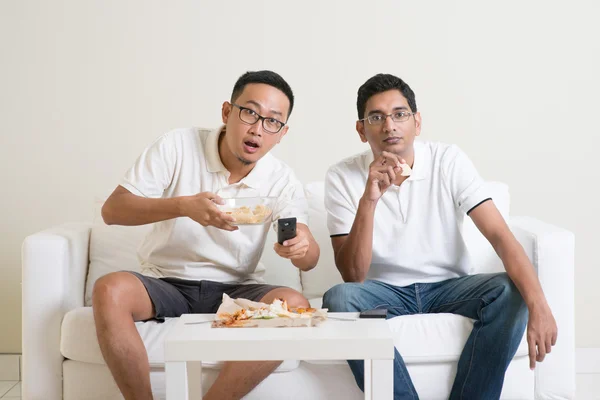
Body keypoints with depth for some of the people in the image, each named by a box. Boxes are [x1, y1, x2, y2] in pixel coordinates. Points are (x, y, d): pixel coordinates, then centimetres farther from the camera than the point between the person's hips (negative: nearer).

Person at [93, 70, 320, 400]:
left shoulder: (282, 181, -4)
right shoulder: (177, 146, -8)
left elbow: (309, 260, -10)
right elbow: (112, 210, -12)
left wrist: (301, 247, -36)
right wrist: (184, 206, -29)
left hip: (234, 290, 2)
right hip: (165, 283, -1)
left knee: (295, 306, -27)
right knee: (109, 290, -31)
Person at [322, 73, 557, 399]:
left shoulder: (448, 161, -9)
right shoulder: (342, 177, -10)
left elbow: (500, 236, -18)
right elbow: (352, 276, -16)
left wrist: (538, 306, -34)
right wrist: (368, 200, -31)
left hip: (450, 287, 1)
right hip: (384, 291, -1)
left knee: (510, 292, -27)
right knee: (338, 299, -31)